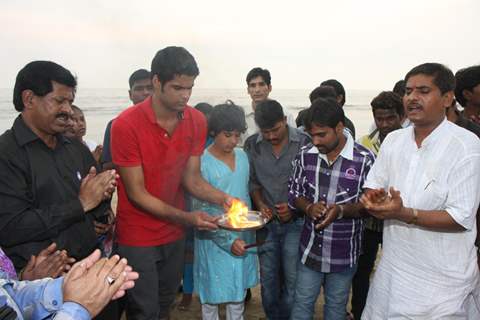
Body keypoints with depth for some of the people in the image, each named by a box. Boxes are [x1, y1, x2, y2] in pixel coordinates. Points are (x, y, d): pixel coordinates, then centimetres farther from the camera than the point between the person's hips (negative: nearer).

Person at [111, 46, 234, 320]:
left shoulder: (197, 121, -7)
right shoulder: (126, 125, -21)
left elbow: (192, 178, -2)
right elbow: (137, 194, -18)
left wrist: (222, 198, -20)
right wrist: (186, 218, -26)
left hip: (175, 234, 5)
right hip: (138, 238, -4)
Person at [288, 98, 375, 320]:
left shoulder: (364, 159, -17)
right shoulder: (305, 155, -6)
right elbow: (293, 193, 3)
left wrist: (342, 210, -28)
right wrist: (308, 208, -18)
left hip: (343, 253, -2)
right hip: (310, 249, 2)